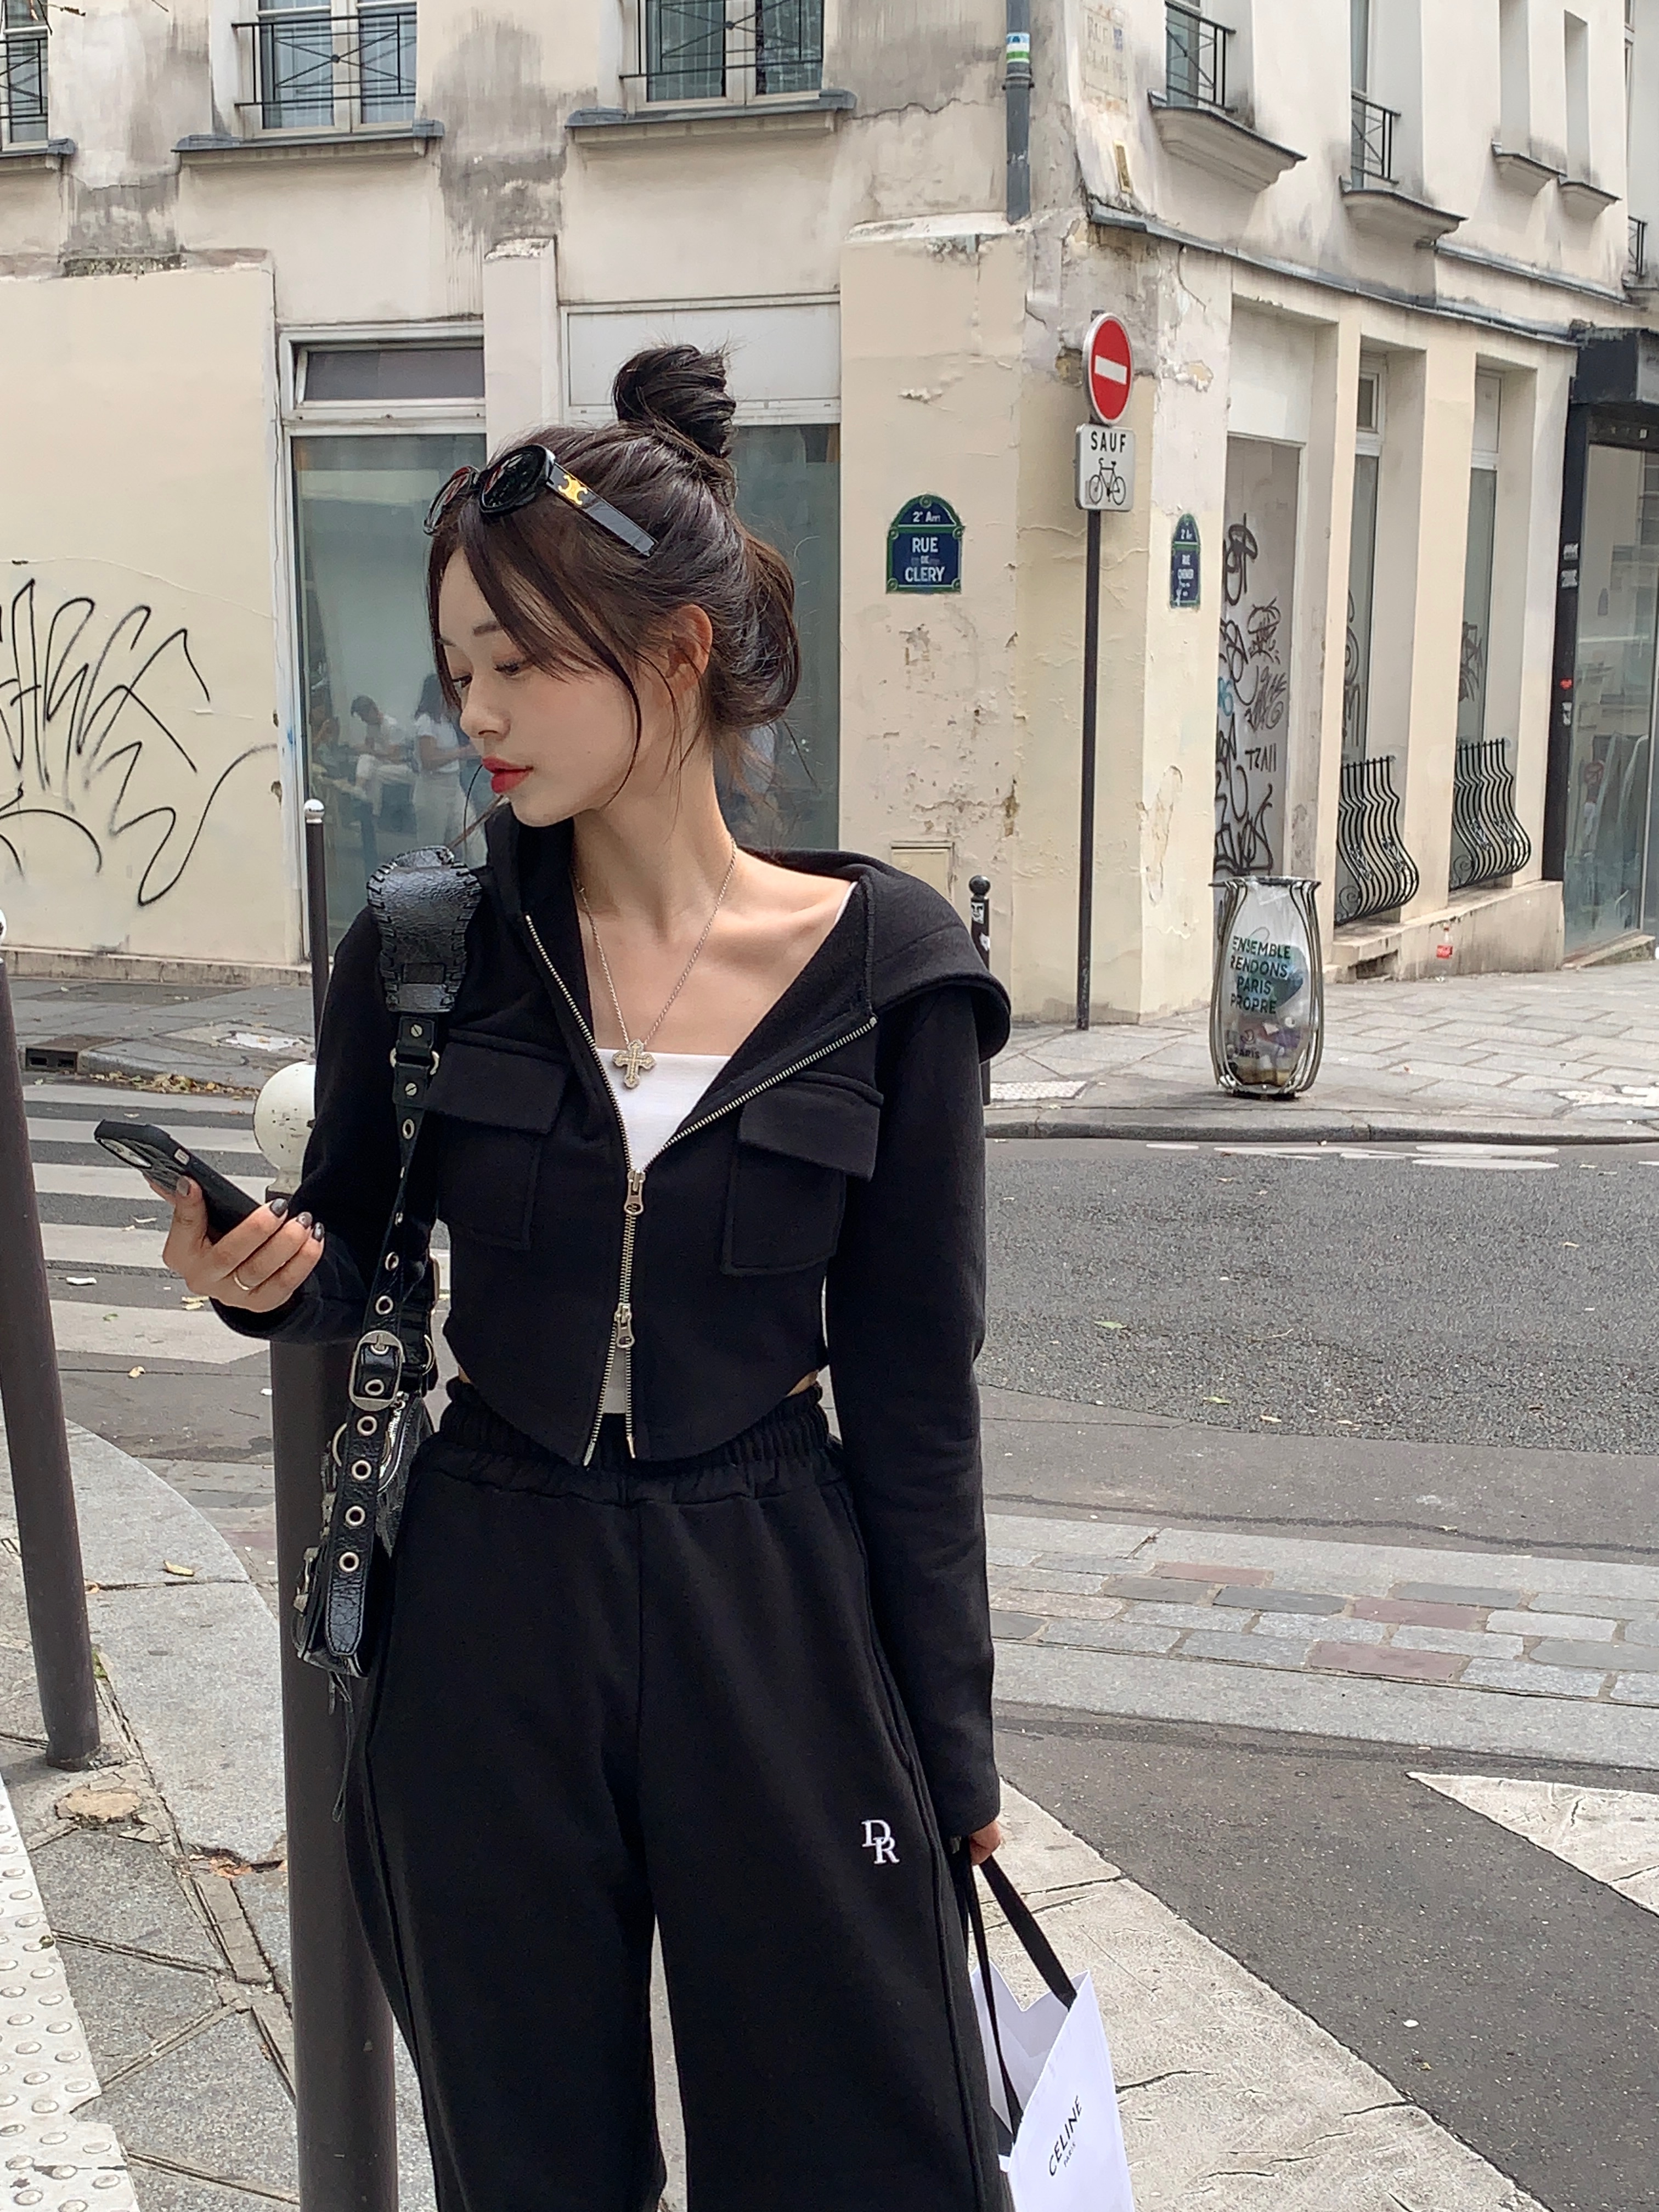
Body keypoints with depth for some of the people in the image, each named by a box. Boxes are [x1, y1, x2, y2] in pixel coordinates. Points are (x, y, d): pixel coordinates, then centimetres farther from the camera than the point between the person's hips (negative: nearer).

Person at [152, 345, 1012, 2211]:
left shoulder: (880, 974, -8)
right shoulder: (430, 946, -4)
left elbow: (913, 1388, -3)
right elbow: (349, 1260, 7)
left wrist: (951, 1743, 0)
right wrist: (266, 1275, -17)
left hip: (773, 1618, -1)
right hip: (486, 1614, 2)